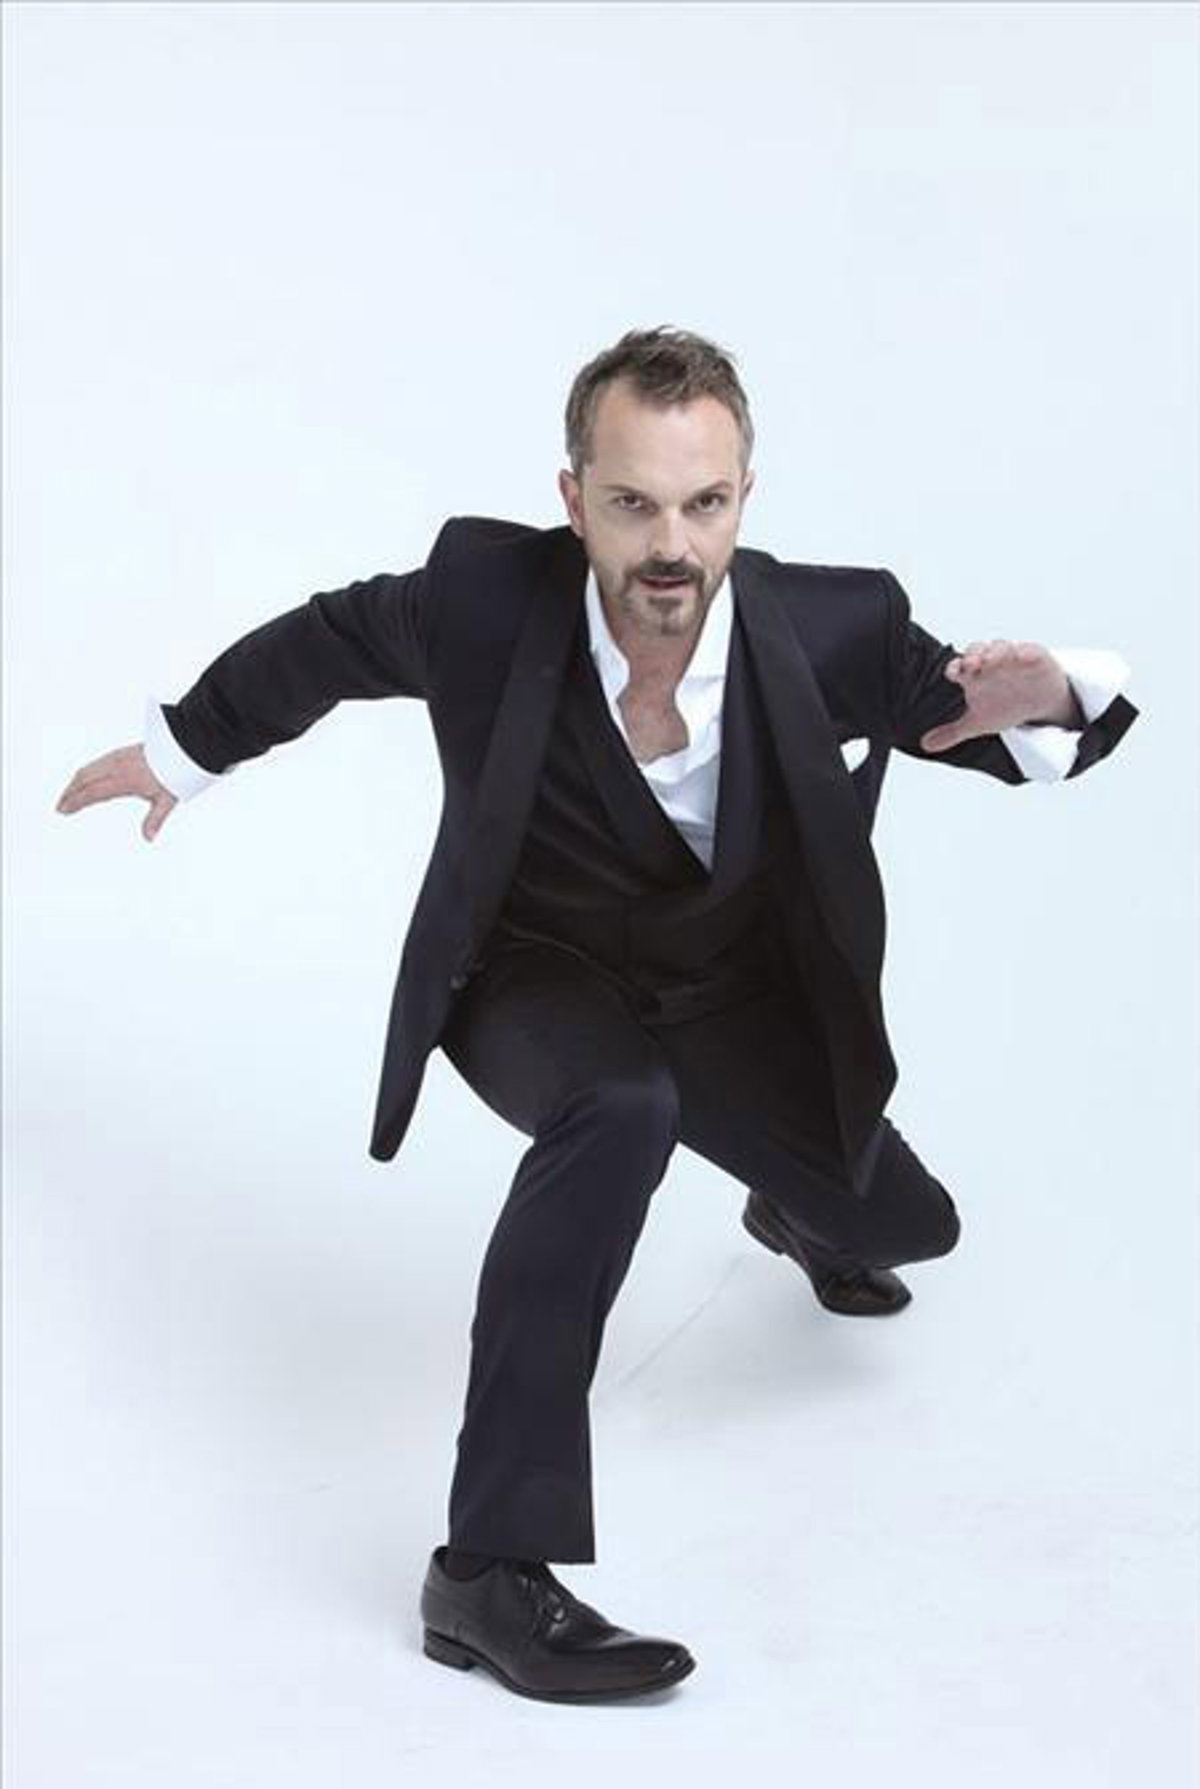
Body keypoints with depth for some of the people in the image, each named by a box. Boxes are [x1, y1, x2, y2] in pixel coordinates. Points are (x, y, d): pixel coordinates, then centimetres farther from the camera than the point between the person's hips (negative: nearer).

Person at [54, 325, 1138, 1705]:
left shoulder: (838, 625, -27)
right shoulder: (487, 592, -28)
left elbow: (972, 707, -12)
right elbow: (327, 642, -8)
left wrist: (1049, 693, -38)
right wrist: (183, 747, 8)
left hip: (734, 990, 3)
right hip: (535, 973, -3)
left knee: (906, 1226, 12)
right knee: (622, 1112, -37)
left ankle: (797, 1214, 56)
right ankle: (491, 1567, -33)